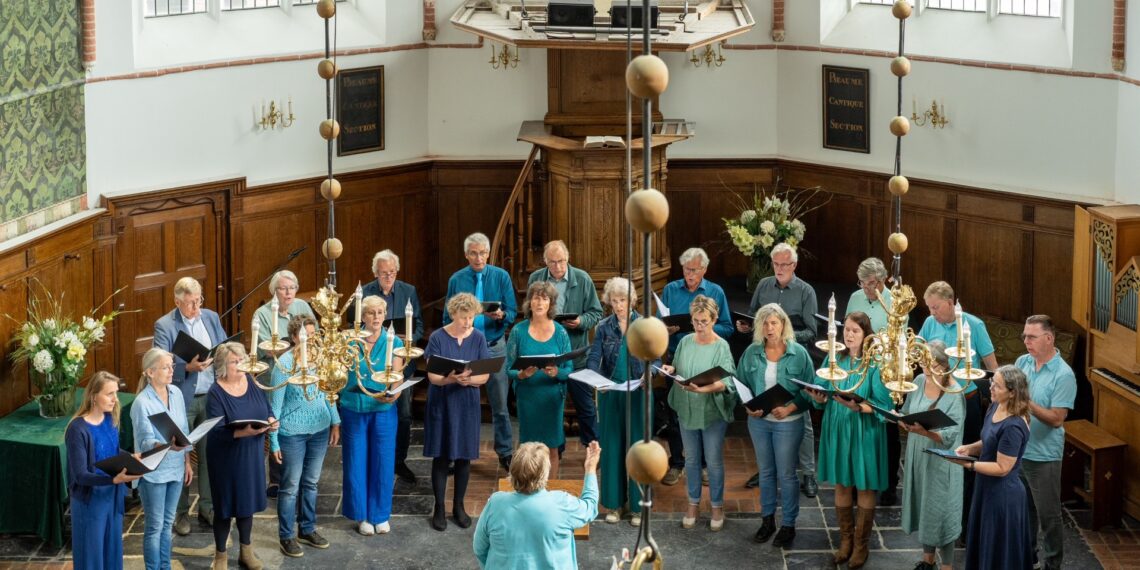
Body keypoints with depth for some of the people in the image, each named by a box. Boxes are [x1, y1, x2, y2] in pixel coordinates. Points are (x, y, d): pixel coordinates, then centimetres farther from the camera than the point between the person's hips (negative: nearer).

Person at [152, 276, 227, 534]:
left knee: (209, 455, 10)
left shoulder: (211, 318, 7)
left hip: (211, 397, 4)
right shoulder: (164, 326, -9)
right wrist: (188, 367, -29)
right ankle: (180, 512, 15)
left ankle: (207, 509, 21)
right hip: (182, 400, -4)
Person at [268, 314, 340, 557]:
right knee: (290, 487, 5)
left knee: (311, 483, 17)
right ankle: (287, 537, 15)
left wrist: (335, 422, 7)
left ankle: (307, 530, 31)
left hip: (320, 430, 5)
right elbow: (275, 404, -11)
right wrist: (273, 441, -11)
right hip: (292, 434, -5)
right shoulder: (284, 364, -15)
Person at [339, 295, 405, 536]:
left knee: (383, 462, 6)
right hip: (353, 408, 0)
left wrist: (393, 394, -30)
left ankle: (381, 514, 21)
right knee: (357, 462, 6)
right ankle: (361, 515, 20)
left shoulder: (393, 343, -3)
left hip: (383, 409, 0)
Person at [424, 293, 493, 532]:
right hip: (441, 403, -2)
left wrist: (469, 380, -25)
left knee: (464, 456, 8)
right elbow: (432, 376, -12)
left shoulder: (478, 338, -2)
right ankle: (439, 508, 13)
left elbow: (485, 375, -4)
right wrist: (450, 379, -32)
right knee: (441, 456, 2)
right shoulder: (437, 338, -9)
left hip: (467, 404, 2)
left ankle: (458, 506, 22)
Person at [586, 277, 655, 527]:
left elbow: (656, 358, -3)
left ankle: (638, 504, 10)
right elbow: (594, 358, -6)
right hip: (610, 395, 1)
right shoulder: (603, 328, 3)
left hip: (638, 395, -1)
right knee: (612, 447, 6)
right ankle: (615, 503, 16)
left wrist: (649, 373, -25)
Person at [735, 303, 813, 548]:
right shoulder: (752, 353, -4)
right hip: (759, 421, 3)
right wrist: (748, 407, -13)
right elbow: (741, 385, 3)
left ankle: (788, 525, 18)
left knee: (786, 474, 6)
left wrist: (790, 408, -21)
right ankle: (767, 519, 29)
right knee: (765, 472, 16)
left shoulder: (798, 353, -11)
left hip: (788, 423, -3)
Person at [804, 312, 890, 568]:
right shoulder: (834, 360, 3)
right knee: (842, 484, 11)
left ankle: (861, 544, 16)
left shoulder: (875, 364, -10)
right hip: (837, 430, 4)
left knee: (864, 487, 5)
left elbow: (883, 405, -14)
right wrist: (819, 398, -16)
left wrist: (858, 407, -29)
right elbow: (822, 395, 7)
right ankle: (846, 539, 25)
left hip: (865, 433, -4)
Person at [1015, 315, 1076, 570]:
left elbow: (1057, 418, -20)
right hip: (1016, 449, 6)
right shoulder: (1022, 362, 2)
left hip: (1043, 455, -6)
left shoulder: (1063, 375, -17)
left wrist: (1027, 402, -28)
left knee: (1048, 515, 5)